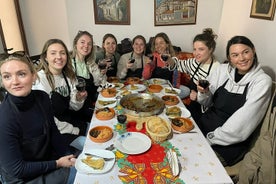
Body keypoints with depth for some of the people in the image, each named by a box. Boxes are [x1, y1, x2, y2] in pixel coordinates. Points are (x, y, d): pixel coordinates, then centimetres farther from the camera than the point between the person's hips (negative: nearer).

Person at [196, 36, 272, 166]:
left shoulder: (262, 81, -11)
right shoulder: (222, 70, 0)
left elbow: (242, 124, -16)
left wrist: (210, 138, -14)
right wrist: (204, 93, -15)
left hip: (231, 144, -4)